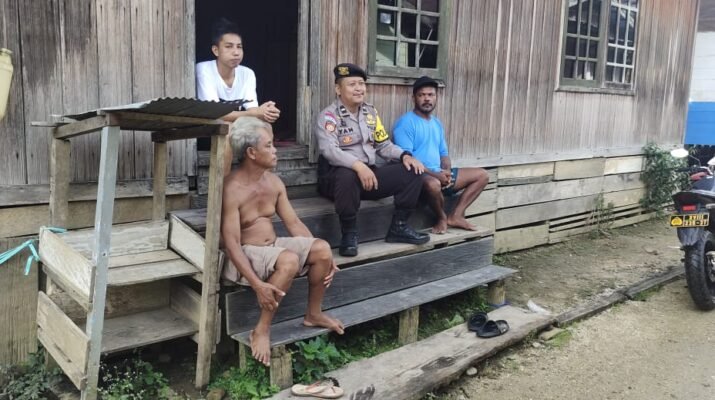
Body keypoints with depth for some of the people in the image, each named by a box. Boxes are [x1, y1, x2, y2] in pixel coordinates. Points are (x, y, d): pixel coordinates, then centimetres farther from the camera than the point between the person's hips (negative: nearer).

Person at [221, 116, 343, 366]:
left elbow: (293, 223, 6)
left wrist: (323, 258, -2)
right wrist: (257, 284, -33)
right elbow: (231, 243, -24)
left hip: (273, 245, 7)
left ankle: (313, 314, 7)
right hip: (246, 253, -7)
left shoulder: (274, 182, 3)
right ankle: (261, 331, -20)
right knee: (290, 260, -35)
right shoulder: (232, 189, -20)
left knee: (322, 249, -14)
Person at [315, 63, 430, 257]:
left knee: (412, 171, -7)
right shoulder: (328, 116, -9)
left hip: (369, 173, 6)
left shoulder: (371, 112, 13)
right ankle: (349, 234, -22)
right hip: (337, 176, -6)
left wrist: (405, 155, -7)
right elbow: (329, 150, -25)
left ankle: (398, 227, 2)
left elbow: (384, 145, 14)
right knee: (348, 175, -41)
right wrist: (358, 165, -41)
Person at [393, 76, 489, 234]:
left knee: (482, 175, 6)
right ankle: (442, 217, -10)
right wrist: (434, 174, -23)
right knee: (433, 184, -43)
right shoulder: (406, 122, -10)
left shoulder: (437, 123, 16)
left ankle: (456, 215, -1)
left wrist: (447, 172, -4)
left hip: (439, 174, 9)